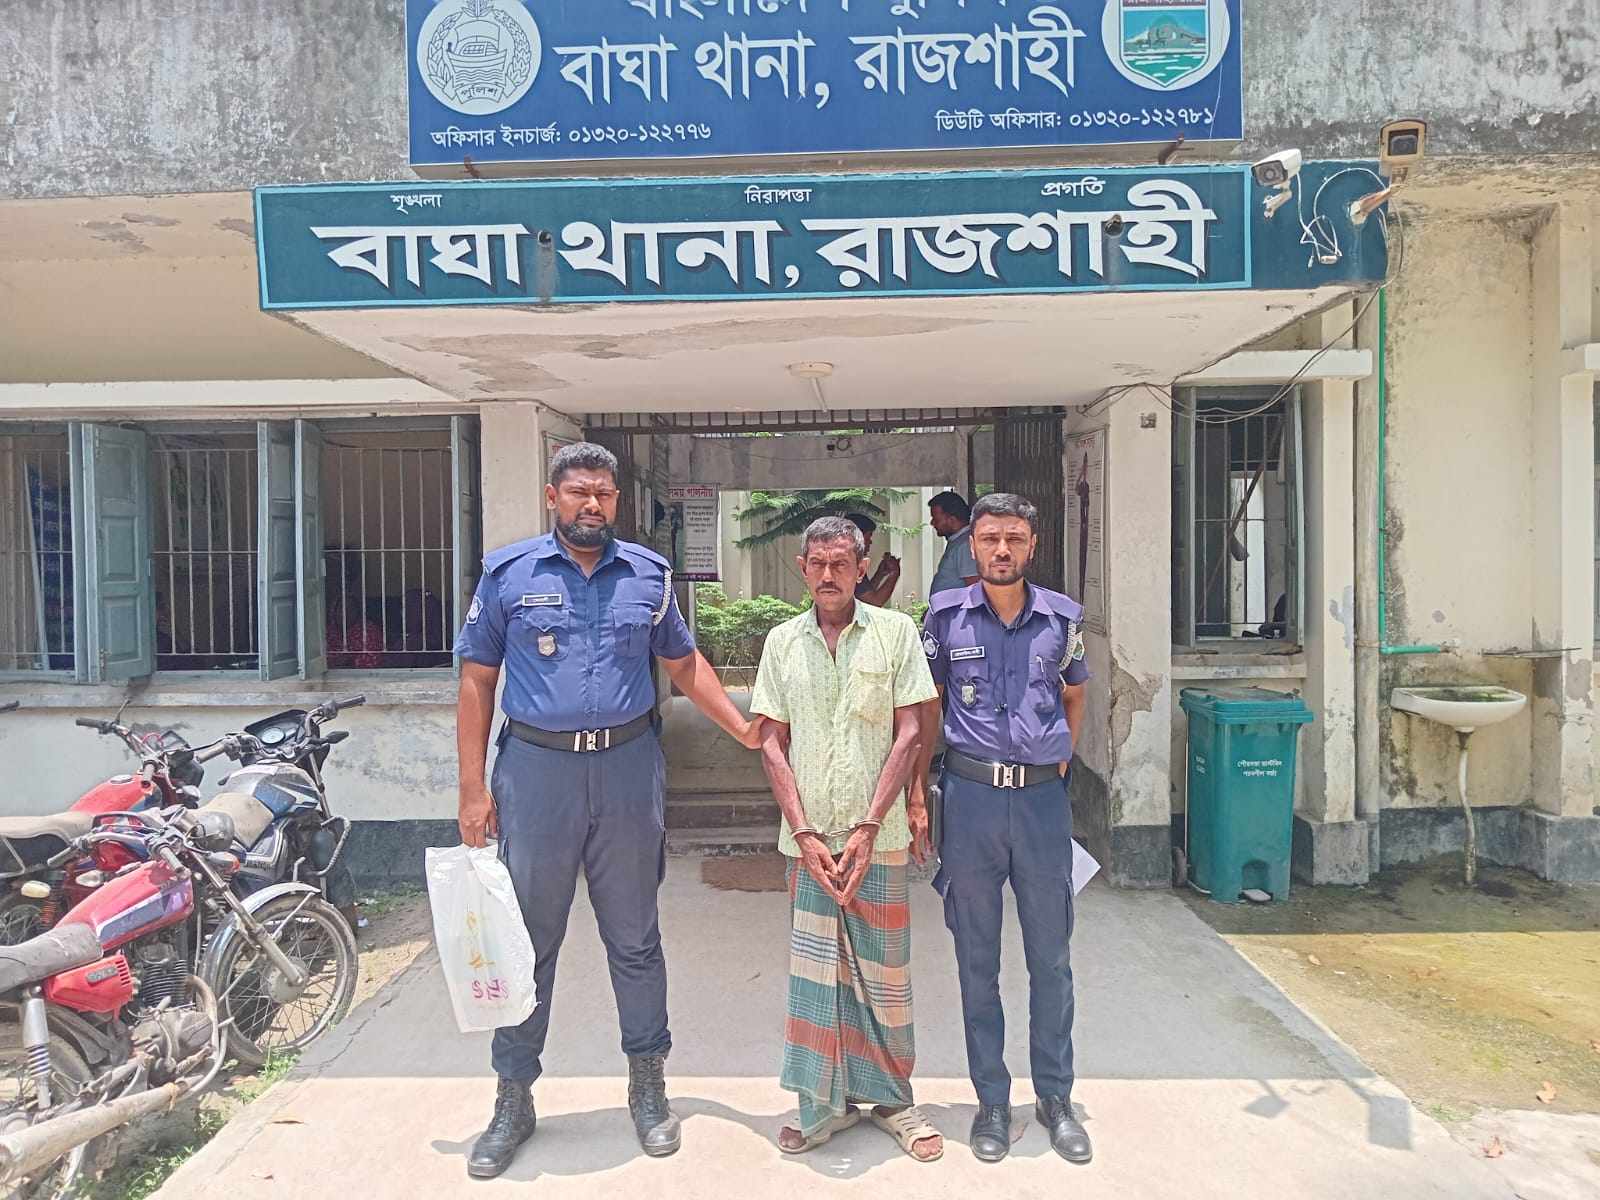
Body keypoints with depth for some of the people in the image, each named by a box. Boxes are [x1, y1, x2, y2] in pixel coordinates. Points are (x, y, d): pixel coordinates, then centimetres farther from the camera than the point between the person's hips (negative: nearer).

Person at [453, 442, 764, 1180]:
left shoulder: (648, 574, 5)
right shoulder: (508, 573, 0)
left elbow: (684, 664, 12)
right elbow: (477, 681, 2)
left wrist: (745, 730, 3)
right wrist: (473, 787, -3)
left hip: (628, 769, 1)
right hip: (536, 768, -1)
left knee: (635, 939, 12)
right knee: (525, 940, 9)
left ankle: (648, 1084, 31)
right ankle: (514, 1098, 28)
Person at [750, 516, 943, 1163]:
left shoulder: (895, 631, 0)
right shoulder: (783, 641, 6)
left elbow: (908, 735, -3)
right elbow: (772, 743, 4)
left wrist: (868, 827, -10)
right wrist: (804, 833, -5)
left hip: (879, 835, -1)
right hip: (807, 835, 2)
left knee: (883, 969, 7)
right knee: (813, 968, 8)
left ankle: (890, 1098, 26)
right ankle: (823, 1103, 25)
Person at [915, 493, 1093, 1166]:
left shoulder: (1061, 618, 3)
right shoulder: (946, 616, 0)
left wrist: (1063, 756, 11)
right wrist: (918, 789, 1)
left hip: (1043, 796, 1)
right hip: (970, 795, -1)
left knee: (1051, 956, 11)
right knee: (977, 959, 10)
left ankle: (1055, 1097, 29)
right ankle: (992, 1099, 26)